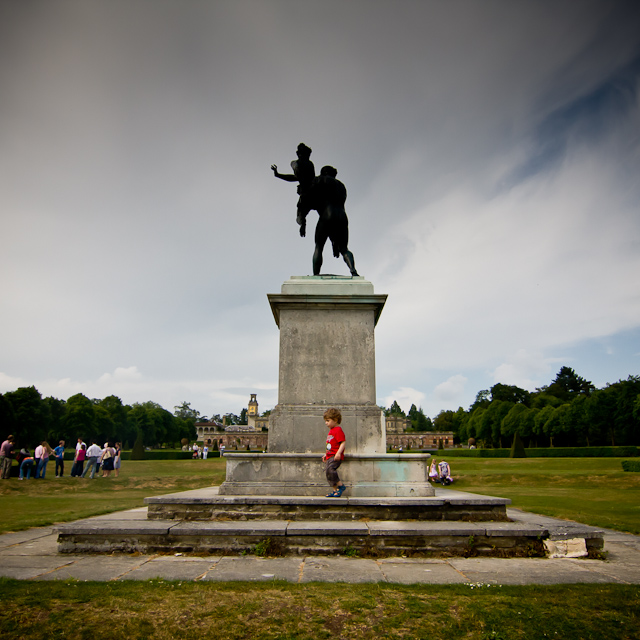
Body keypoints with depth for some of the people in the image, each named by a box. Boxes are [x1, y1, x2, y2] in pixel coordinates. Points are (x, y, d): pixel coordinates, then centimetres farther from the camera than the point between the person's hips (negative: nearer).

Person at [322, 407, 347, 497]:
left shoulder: (338, 430, -10)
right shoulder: (331, 431, 21)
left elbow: (343, 443, -19)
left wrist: (338, 453, -29)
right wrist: (326, 455, 27)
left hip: (335, 457, -10)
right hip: (330, 456, 10)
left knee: (329, 470, -26)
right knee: (327, 471, 6)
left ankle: (340, 485, -13)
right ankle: (335, 490, 15)